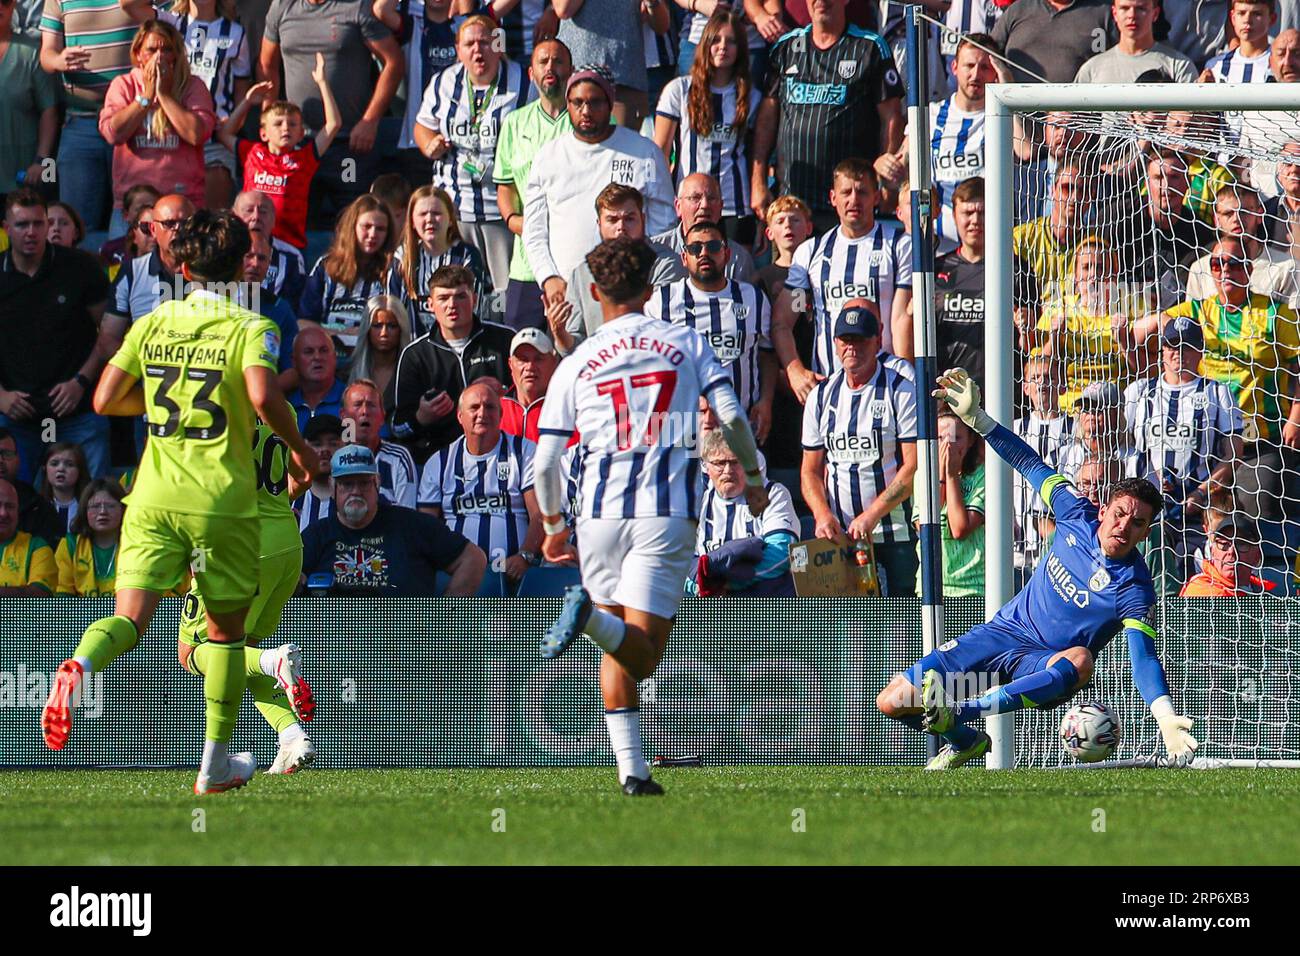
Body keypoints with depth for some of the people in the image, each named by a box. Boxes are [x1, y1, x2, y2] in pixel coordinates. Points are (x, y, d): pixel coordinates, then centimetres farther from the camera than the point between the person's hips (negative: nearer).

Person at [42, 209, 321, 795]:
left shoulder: (152, 324, 8)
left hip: (154, 497, 2)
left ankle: (80, 665, -40)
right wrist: (299, 449, -3)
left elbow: (105, 399, 8)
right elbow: (262, 398, -20)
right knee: (226, 627, 13)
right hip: (222, 499, -2)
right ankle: (216, 764, 19)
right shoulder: (249, 328, -3)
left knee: (129, 619, -5)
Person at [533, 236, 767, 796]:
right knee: (642, 656, -7)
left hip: (601, 512, 2)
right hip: (668, 511, -2)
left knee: (617, 655, 16)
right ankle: (592, 614, -38)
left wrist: (553, 529, 23)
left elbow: (545, 462, 8)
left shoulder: (575, 365, 9)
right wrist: (753, 477, 17)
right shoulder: (686, 343, 9)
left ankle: (631, 768, 6)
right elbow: (731, 415, 0)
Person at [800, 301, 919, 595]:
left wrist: (872, 516, -16)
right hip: (839, 536, 3)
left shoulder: (903, 391, -2)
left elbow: (914, 466, -8)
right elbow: (810, 471, 15)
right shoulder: (821, 396, 13)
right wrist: (823, 515, -5)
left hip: (896, 536, -3)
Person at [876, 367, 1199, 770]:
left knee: (1079, 660, -44)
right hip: (1004, 631, 5)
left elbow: (1144, 658, -29)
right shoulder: (1077, 515, -7)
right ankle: (967, 742, 25)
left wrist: (1165, 716, -46)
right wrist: (976, 418, 1)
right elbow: (1029, 464, 4)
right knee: (892, 702, -3)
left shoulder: (1133, 589, -20)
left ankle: (957, 712, -41)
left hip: (1044, 663, -5)